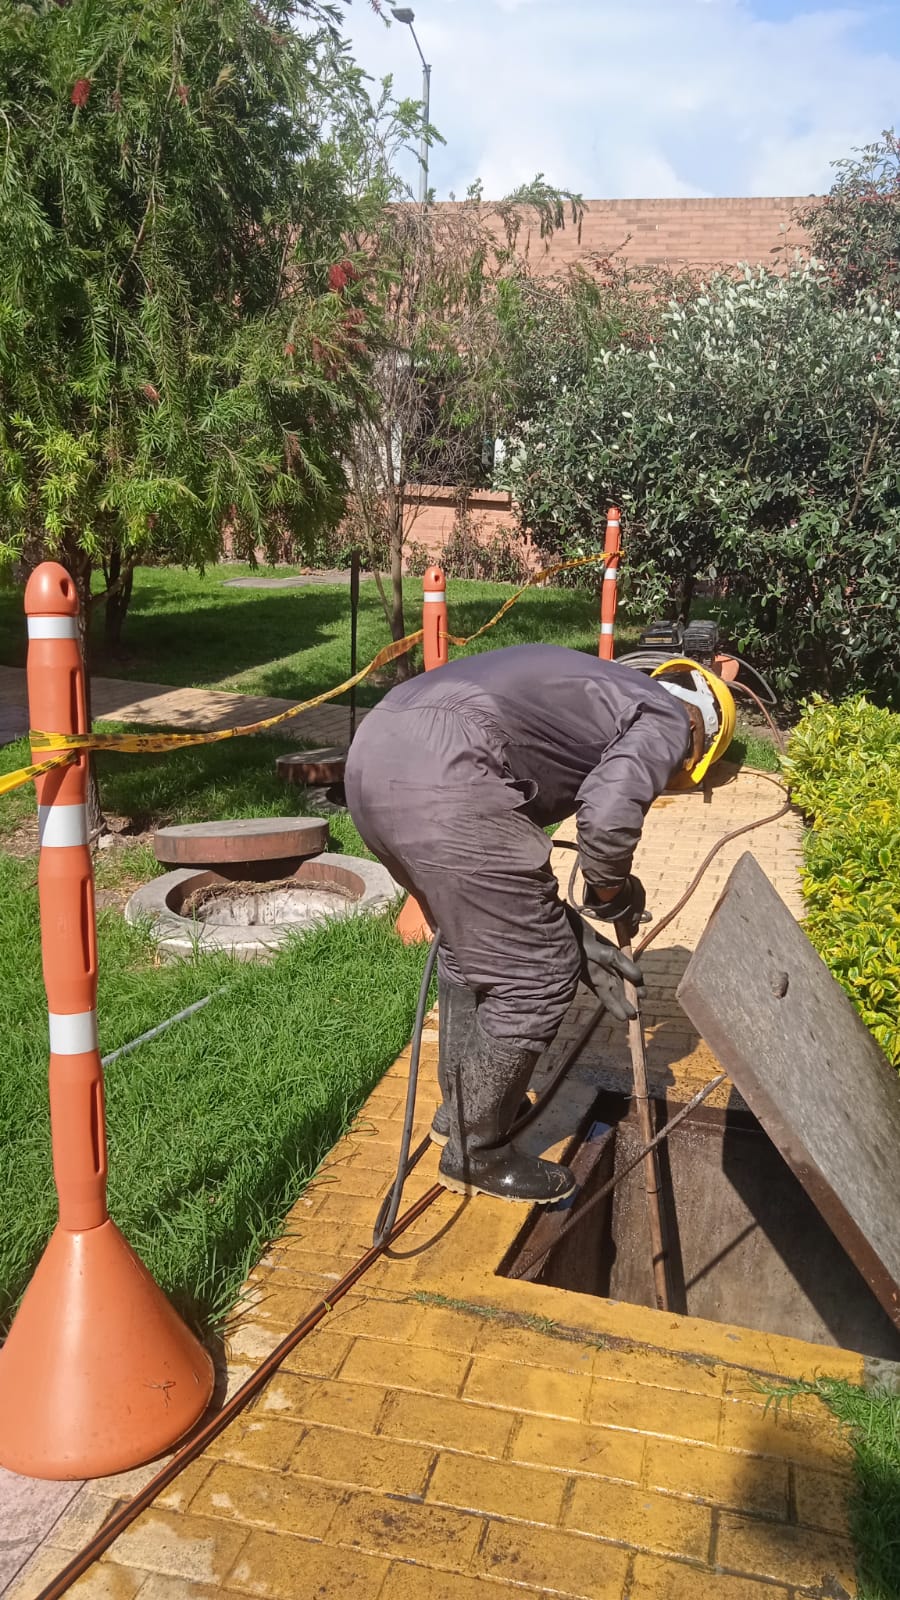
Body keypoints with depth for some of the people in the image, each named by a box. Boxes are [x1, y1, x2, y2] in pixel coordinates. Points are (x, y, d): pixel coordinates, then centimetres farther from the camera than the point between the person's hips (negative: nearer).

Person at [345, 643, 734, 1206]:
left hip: (373, 749, 10)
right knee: (537, 976, 6)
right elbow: (609, 818, -10)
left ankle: (460, 1110, 44)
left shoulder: (595, 689, 35)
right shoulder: (668, 718, 12)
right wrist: (615, 895, 12)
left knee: (474, 943, 29)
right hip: (443, 775, -10)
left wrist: (575, 933, 29)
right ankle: (477, 1153, 23)